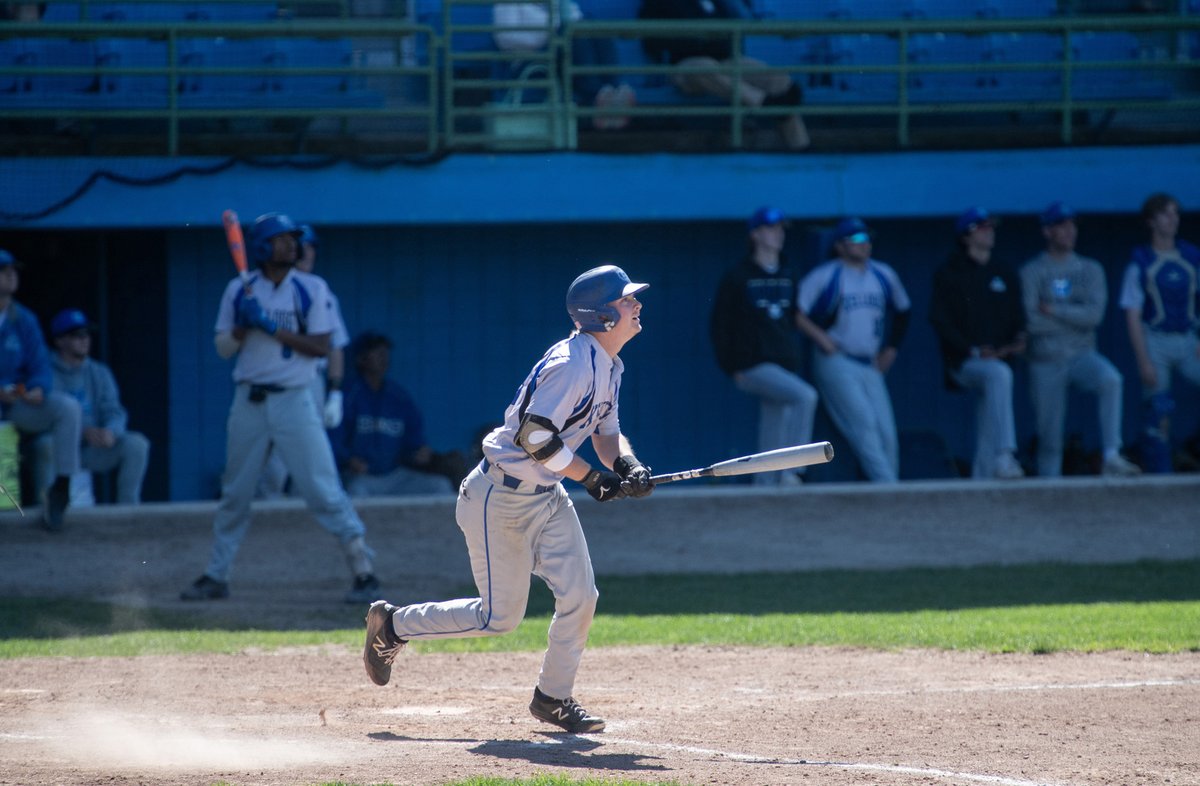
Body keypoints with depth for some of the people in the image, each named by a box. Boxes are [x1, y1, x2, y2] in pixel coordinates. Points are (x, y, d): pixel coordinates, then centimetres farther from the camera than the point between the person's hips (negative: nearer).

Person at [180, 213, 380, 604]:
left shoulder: (311, 289, -1)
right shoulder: (239, 290, 5)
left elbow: (320, 346, -8)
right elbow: (223, 348, 6)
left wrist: (271, 327, -16)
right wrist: (243, 324, -14)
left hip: (294, 401, -3)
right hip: (249, 402, 3)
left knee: (323, 490, -10)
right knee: (234, 494, 10)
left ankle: (364, 571, -7)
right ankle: (216, 576, 21)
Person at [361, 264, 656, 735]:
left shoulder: (608, 367, 7)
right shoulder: (572, 364, -24)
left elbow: (606, 431, 16)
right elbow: (534, 436, -28)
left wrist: (626, 465, -6)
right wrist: (592, 476, -24)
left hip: (546, 497, 9)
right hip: (501, 497, -9)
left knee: (579, 597, -1)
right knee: (499, 618, -3)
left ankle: (553, 697, 15)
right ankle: (392, 625, 15)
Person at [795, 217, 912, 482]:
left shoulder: (884, 275, 13)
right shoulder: (825, 276, -5)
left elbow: (902, 310, 29)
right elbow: (795, 313, -8)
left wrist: (891, 347, 21)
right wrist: (820, 338, -16)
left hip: (871, 367, 6)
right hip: (836, 363, -6)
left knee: (886, 432, -4)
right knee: (863, 421, -19)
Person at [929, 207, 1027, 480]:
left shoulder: (1006, 277, 20)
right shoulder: (949, 275, 3)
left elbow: (1018, 319, 18)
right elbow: (939, 321, -5)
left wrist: (1018, 340, -6)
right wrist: (973, 350, -15)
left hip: (998, 361, 6)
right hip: (962, 362, -6)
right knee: (998, 374, -36)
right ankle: (1004, 457, -44)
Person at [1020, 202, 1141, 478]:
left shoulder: (1090, 269, 9)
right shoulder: (1031, 273, 1)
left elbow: (1095, 315, -6)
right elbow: (1032, 322, -11)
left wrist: (1054, 311, -8)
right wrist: (1076, 317, -6)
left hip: (1082, 355, 1)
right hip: (1046, 361, -1)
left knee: (1111, 379, -30)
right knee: (1049, 437, -1)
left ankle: (1111, 457, -32)